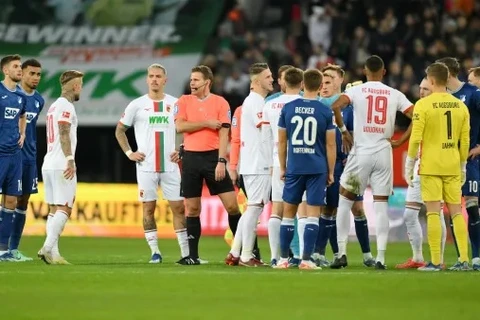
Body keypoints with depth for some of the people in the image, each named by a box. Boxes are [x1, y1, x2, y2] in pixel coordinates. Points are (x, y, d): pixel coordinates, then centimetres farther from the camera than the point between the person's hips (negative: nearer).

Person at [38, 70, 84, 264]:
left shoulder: (54, 106, 20)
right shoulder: (66, 106, -9)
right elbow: (64, 134, -20)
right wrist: (70, 160, -27)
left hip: (48, 165, 9)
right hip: (61, 166, -9)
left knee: (55, 210, 8)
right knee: (64, 210, -10)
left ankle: (51, 254, 2)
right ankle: (47, 248, -20)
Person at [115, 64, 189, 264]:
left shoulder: (175, 104, 5)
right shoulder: (137, 105, 3)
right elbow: (120, 130, 11)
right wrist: (129, 153, 1)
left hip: (170, 165, 1)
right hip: (146, 166, -1)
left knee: (178, 207, -1)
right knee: (148, 208, 0)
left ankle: (186, 252, 2)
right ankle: (155, 252, 7)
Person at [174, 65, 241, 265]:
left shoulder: (220, 103, 0)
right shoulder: (184, 102, 7)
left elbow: (223, 134, -5)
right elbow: (180, 126, -8)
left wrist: (221, 161, -13)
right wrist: (207, 123, -10)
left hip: (213, 157, -2)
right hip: (191, 157, 2)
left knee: (231, 204, -6)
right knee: (192, 209, 5)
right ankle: (193, 255, 11)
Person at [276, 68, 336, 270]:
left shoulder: (288, 108, 1)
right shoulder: (325, 112, -4)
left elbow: (282, 141, 6)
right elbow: (331, 145, -2)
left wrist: (283, 167, 16)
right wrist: (330, 172, 8)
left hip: (294, 168, 2)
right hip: (317, 169, -2)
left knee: (288, 212, 11)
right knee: (313, 214, 0)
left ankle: (283, 259, 12)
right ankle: (306, 259, -5)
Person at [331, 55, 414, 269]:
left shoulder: (356, 91, -2)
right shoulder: (395, 95, 4)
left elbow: (335, 106, -19)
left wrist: (343, 131, -6)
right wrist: (401, 140, 6)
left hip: (360, 152, -2)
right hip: (384, 153, 2)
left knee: (345, 201, 9)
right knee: (381, 205, 4)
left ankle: (342, 253, 3)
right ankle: (380, 258, -1)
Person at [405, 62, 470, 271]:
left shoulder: (423, 105, -7)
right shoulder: (460, 106, 6)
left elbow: (415, 139, -9)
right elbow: (465, 141, 9)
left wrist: (409, 167, -1)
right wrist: (463, 167, 19)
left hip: (431, 167, -4)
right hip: (452, 167, 4)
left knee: (433, 212, -3)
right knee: (456, 211, 8)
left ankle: (436, 261, -5)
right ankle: (464, 259, 4)